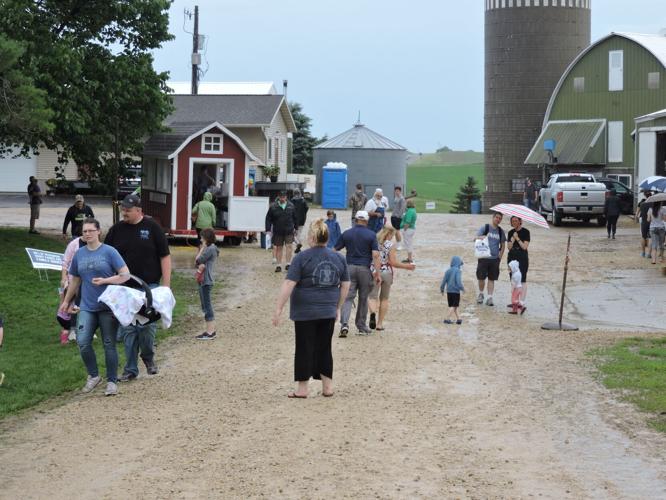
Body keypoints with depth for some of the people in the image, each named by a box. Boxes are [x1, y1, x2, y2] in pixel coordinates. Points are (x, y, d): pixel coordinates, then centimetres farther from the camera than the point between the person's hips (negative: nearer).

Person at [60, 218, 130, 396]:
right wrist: (67, 301, 27)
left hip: (108, 307, -3)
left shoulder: (109, 252, -5)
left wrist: (104, 280, -20)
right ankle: (93, 376, 9)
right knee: (83, 342, -11)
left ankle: (112, 382, 14)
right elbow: (75, 280, 21)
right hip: (87, 307, 3)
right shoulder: (79, 254, 8)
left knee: (109, 345, 2)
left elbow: (125, 275, -9)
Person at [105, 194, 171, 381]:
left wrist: (166, 286, -7)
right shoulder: (116, 229, 5)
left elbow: (165, 257, -2)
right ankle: (130, 369, 14)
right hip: (125, 289, 3)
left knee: (148, 325, -7)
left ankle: (148, 356, 20)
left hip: (149, 287, -3)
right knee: (128, 330, 5)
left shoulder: (152, 228, -3)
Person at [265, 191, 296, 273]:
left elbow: (294, 218, 14)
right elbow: (268, 219, 0)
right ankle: (278, 265, 14)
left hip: (289, 231, 0)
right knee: (279, 248, 7)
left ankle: (288, 264, -5)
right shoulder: (273, 207, -2)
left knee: (288, 246, -10)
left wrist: (295, 227, 16)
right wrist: (268, 230, -6)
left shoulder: (291, 206, 4)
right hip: (278, 231, 0)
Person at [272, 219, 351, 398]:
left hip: (305, 312, -4)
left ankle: (302, 388, 9)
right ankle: (327, 387, 15)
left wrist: (278, 309, -10)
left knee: (305, 349, 5)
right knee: (324, 348, 14)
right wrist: (337, 307, 21)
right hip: (328, 312, 4)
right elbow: (345, 285, 11)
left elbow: (289, 284, -13)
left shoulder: (303, 257, -9)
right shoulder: (338, 258, 5)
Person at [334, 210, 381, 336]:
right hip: (364, 269, -1)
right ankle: (362, 327, 19)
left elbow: (335, 251, 6)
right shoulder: (371, 235, -2)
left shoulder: (346, 234, 4)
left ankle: (344, 323, -21)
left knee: (347, 297, -1)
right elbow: (375, 255, -10)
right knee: (363, 298, 11)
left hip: (349, 268, 1)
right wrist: (378, 273, -9)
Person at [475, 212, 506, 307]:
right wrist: (481, 237, -26)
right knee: (481, 278, 0)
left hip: (495, 259, 2)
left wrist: (500, 256, 7)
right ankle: (481, 294, 21)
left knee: (491, 279, 2)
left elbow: (503, 245, 16)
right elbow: (476, 238, -3)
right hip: (483, 258, -2)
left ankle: (489, 298, 5)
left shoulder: (501, 231, 9)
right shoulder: (485, 228, 1)